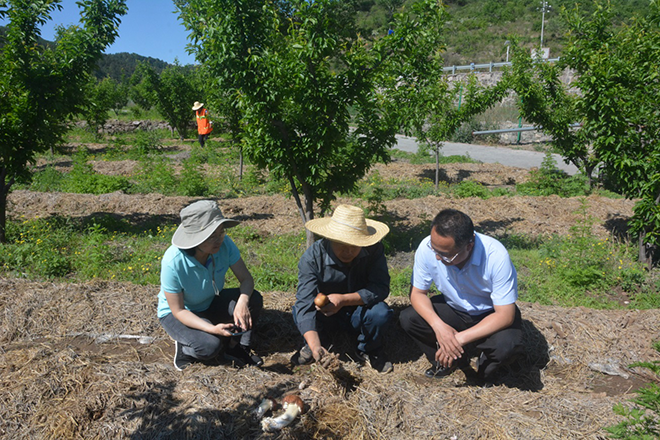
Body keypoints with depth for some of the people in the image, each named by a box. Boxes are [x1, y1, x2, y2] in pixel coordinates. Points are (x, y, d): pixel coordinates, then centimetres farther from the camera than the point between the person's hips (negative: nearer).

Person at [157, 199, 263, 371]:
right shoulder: (173, 262, -33)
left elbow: (246, 278, -17)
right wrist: (212, 329, -38)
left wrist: (243, 301, -40)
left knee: (254, 299, -21)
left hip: (210, 304, 5)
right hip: (177, 312, -4)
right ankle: (183, 347, 3)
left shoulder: (224, 244, -23)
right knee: (210, 346, -31)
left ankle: (236, 348, 0)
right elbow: (178, 310, -25)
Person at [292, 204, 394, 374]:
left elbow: (381, 288, -23)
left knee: (381, 312, -31)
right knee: (299, 311, -29)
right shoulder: (312, 257, -25)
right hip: (326, 316, 0)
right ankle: (314, 345, 4)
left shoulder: (373, 249, -21)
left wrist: (344, 299, -37)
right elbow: (305, 303, -32)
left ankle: (369, 350, 2)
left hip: (359, 313, 1)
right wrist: (315, 346, -45)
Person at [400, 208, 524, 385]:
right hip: (453, 309, 3)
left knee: (507, 346, -33)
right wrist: (438, 325, -31)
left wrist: (460, 339, -34)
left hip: (491, 314, -3)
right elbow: (418, 292, -12)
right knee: (407, 318, -19)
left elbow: (505, 315, -28)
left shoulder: (496, 256, -33)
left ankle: (487, 366, 4)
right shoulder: (427, 248, -25)